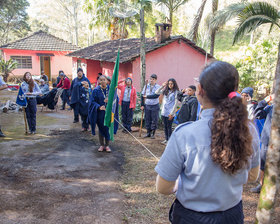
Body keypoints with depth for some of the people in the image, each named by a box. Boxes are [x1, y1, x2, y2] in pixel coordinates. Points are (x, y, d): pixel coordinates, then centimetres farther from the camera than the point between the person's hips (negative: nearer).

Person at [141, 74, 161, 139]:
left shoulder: (158, 87, -6)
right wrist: (142, 105, 3)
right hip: (147, 105, 3)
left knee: (154, 120, 2)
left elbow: (156, 95, -20)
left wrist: (147, 96, -18)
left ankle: (152, 133, 13)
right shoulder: (146, 86, 4)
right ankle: (148, 132, 21)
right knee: (147, 120, 9)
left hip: (155, 106, -3)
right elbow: (142, 95, 7)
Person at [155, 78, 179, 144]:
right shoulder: (165, 91, 8)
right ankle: (166, 139, 26)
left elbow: (176, 103, -10)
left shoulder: (176, 92, -8)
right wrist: (162, 86, -1)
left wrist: (172, 113, -13)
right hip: (164, 112, 6)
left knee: (169, 127, 1)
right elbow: (157, 92, 8)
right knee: (165, 126, 14)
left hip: (170, 113, -6)